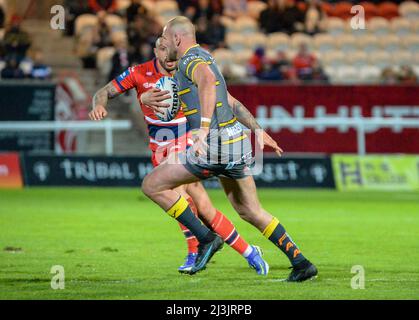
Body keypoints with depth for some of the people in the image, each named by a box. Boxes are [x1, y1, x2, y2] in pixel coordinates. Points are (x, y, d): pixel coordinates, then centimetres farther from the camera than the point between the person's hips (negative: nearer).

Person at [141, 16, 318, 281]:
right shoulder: (203, 58, 22)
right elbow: (230, 101, 33)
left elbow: (208, 81, -34)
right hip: (237, 141, 10)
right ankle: (301, 263, 16)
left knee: (152, 185, -2)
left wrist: (204, 129, -42)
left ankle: (205, 238, -4)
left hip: (214, 148, -10)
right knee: (250, 211, 20)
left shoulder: (191, 59, -10)